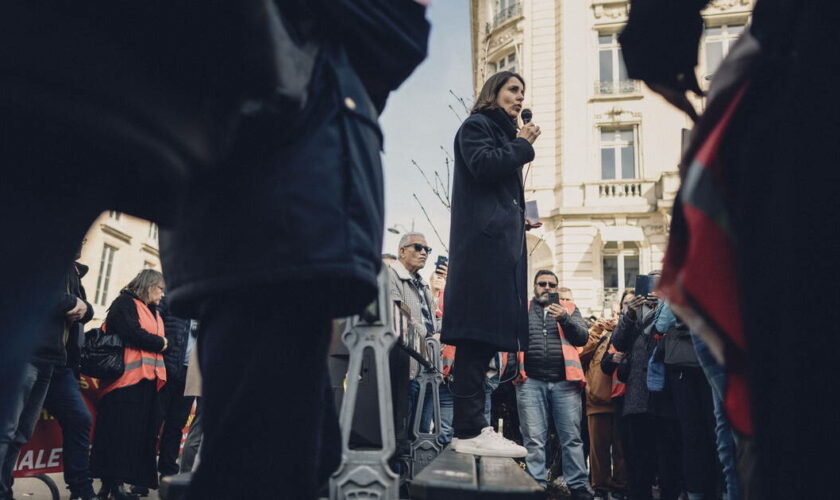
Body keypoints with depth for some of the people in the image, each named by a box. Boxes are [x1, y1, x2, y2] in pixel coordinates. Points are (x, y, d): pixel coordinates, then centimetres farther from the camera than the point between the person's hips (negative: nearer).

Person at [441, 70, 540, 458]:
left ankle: (472, 427, 3)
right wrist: (522, 145, -1)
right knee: (479, 333, -15)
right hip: (484, 240, -9)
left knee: (486, 335, 3)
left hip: (502, 244, 9)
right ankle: (470, 430, -18)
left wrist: (520, 219, 14)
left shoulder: (503, 135, 29)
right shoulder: (476, 125, 4)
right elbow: (483, 165, -15)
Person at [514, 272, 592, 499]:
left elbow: (583, 337, 5)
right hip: (530, 382, 0)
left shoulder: (569, 308, 15)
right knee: (534, 440, -2)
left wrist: (565, 318, -11)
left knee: (572, 438, 1)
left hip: (564, 381, 0)